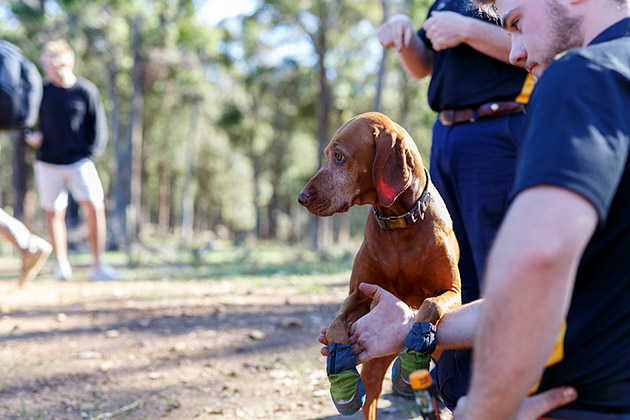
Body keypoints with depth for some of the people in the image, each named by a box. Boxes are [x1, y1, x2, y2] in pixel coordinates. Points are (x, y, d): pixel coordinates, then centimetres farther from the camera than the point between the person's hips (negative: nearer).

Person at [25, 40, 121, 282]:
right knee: (54, 213, 2)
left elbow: (98, 127, 0)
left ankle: (98, 267, -10)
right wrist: (31, 136, -5)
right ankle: (61, 266, 16)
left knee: (95, 206, -15)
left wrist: (89, 155, -10)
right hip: (48, 164, 2)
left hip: (79, 162, -2)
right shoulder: (42, 91, 3)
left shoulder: (86, 91, -4)